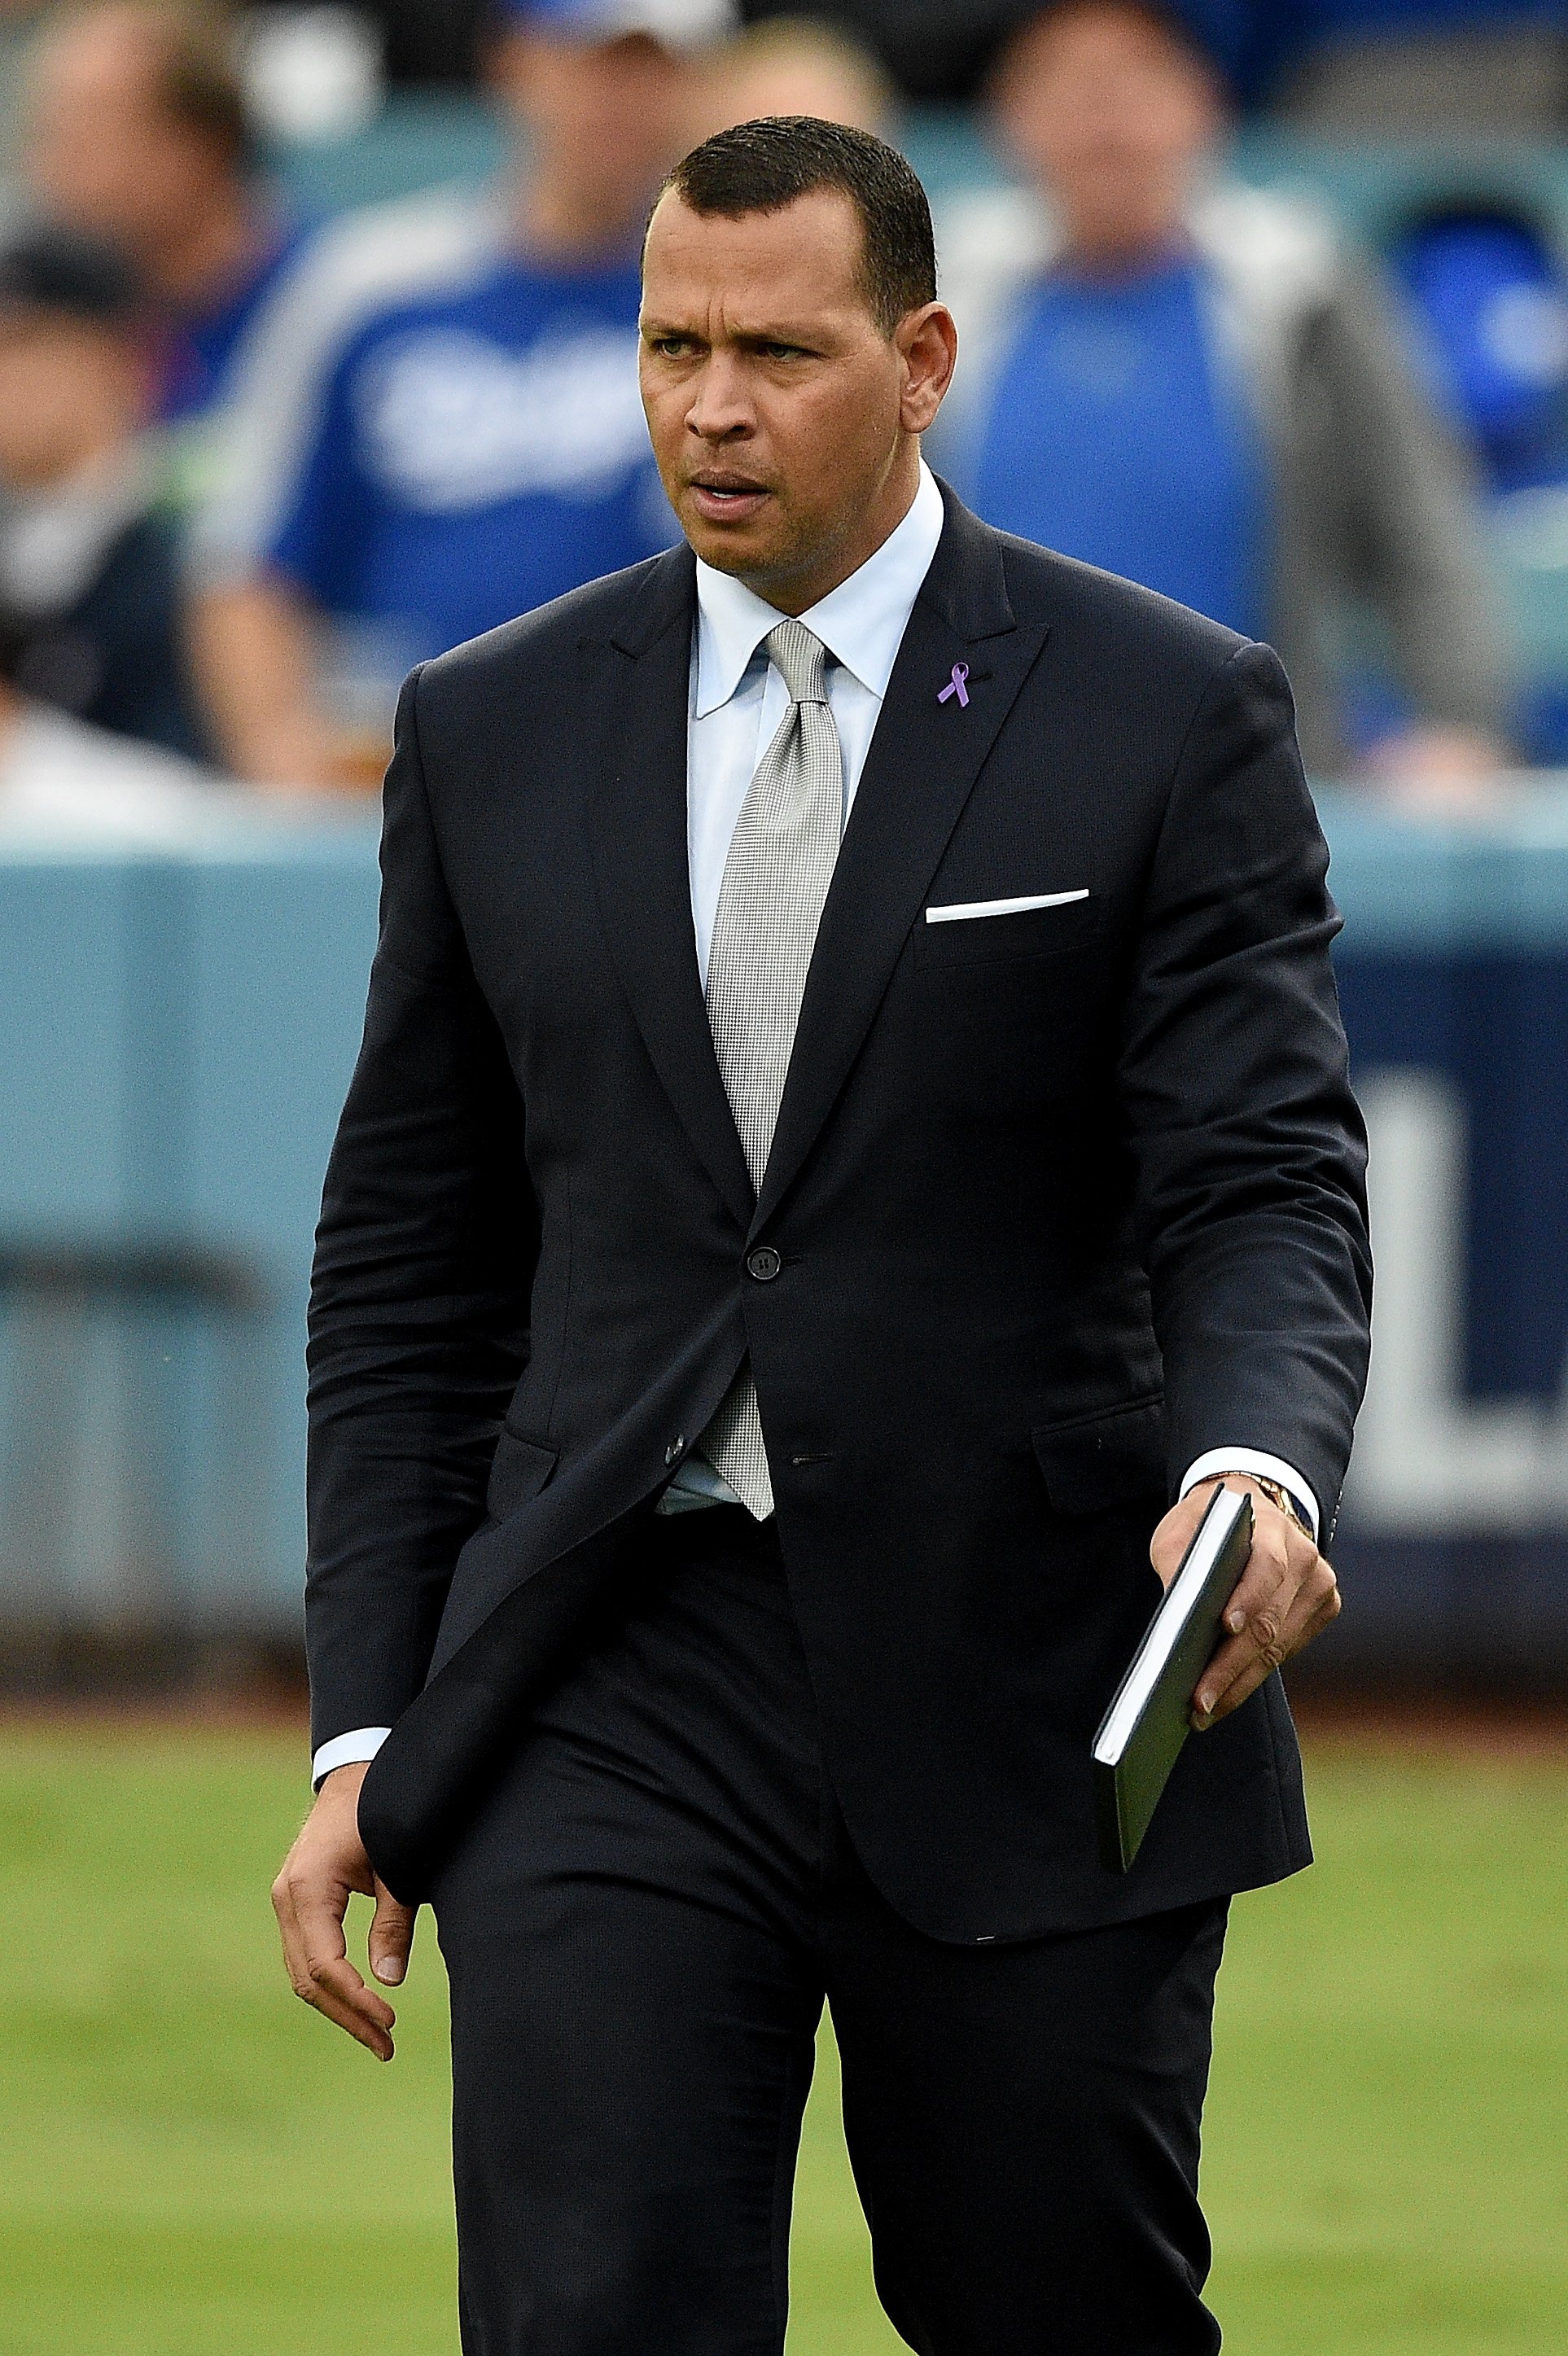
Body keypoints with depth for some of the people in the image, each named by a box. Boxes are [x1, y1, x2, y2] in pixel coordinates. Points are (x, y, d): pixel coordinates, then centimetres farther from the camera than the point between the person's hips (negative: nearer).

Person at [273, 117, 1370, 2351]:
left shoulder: (1169, 718, 0)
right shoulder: (491, 733, 9)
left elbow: (1267, 1187, -6)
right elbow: (408, 1268, 13)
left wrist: (1256, 1465, -29)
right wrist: (366, 1734, 6)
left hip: (1025, 1696, -1)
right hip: (607, 1698, 1)